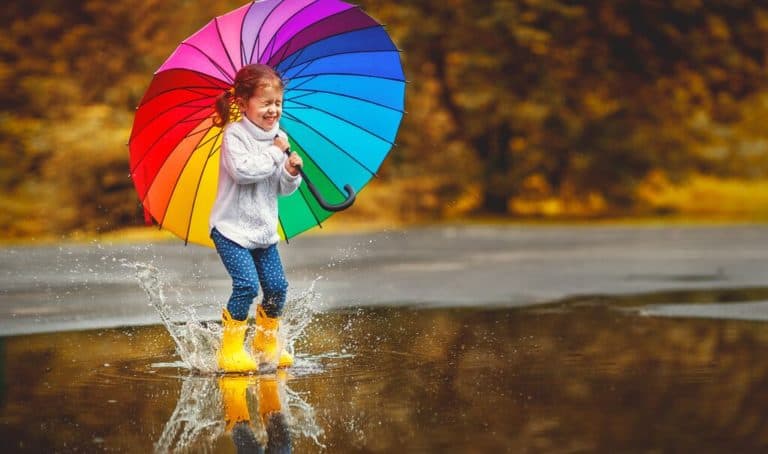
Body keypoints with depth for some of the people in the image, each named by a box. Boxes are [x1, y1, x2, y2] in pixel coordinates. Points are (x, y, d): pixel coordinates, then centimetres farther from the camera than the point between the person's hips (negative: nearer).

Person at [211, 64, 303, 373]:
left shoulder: (279, 139, 7)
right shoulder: (234, 135, -12)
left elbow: (284, 189, 8)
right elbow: (242, 170, -29)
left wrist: (291, 173, -13)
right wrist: (274, 154, -21)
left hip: (265, 229, 6)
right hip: (232, 227, -6)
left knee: (276, 286, 2)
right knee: (247, 284, -17)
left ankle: (267, 344, 22)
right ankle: (231, 349, -4)